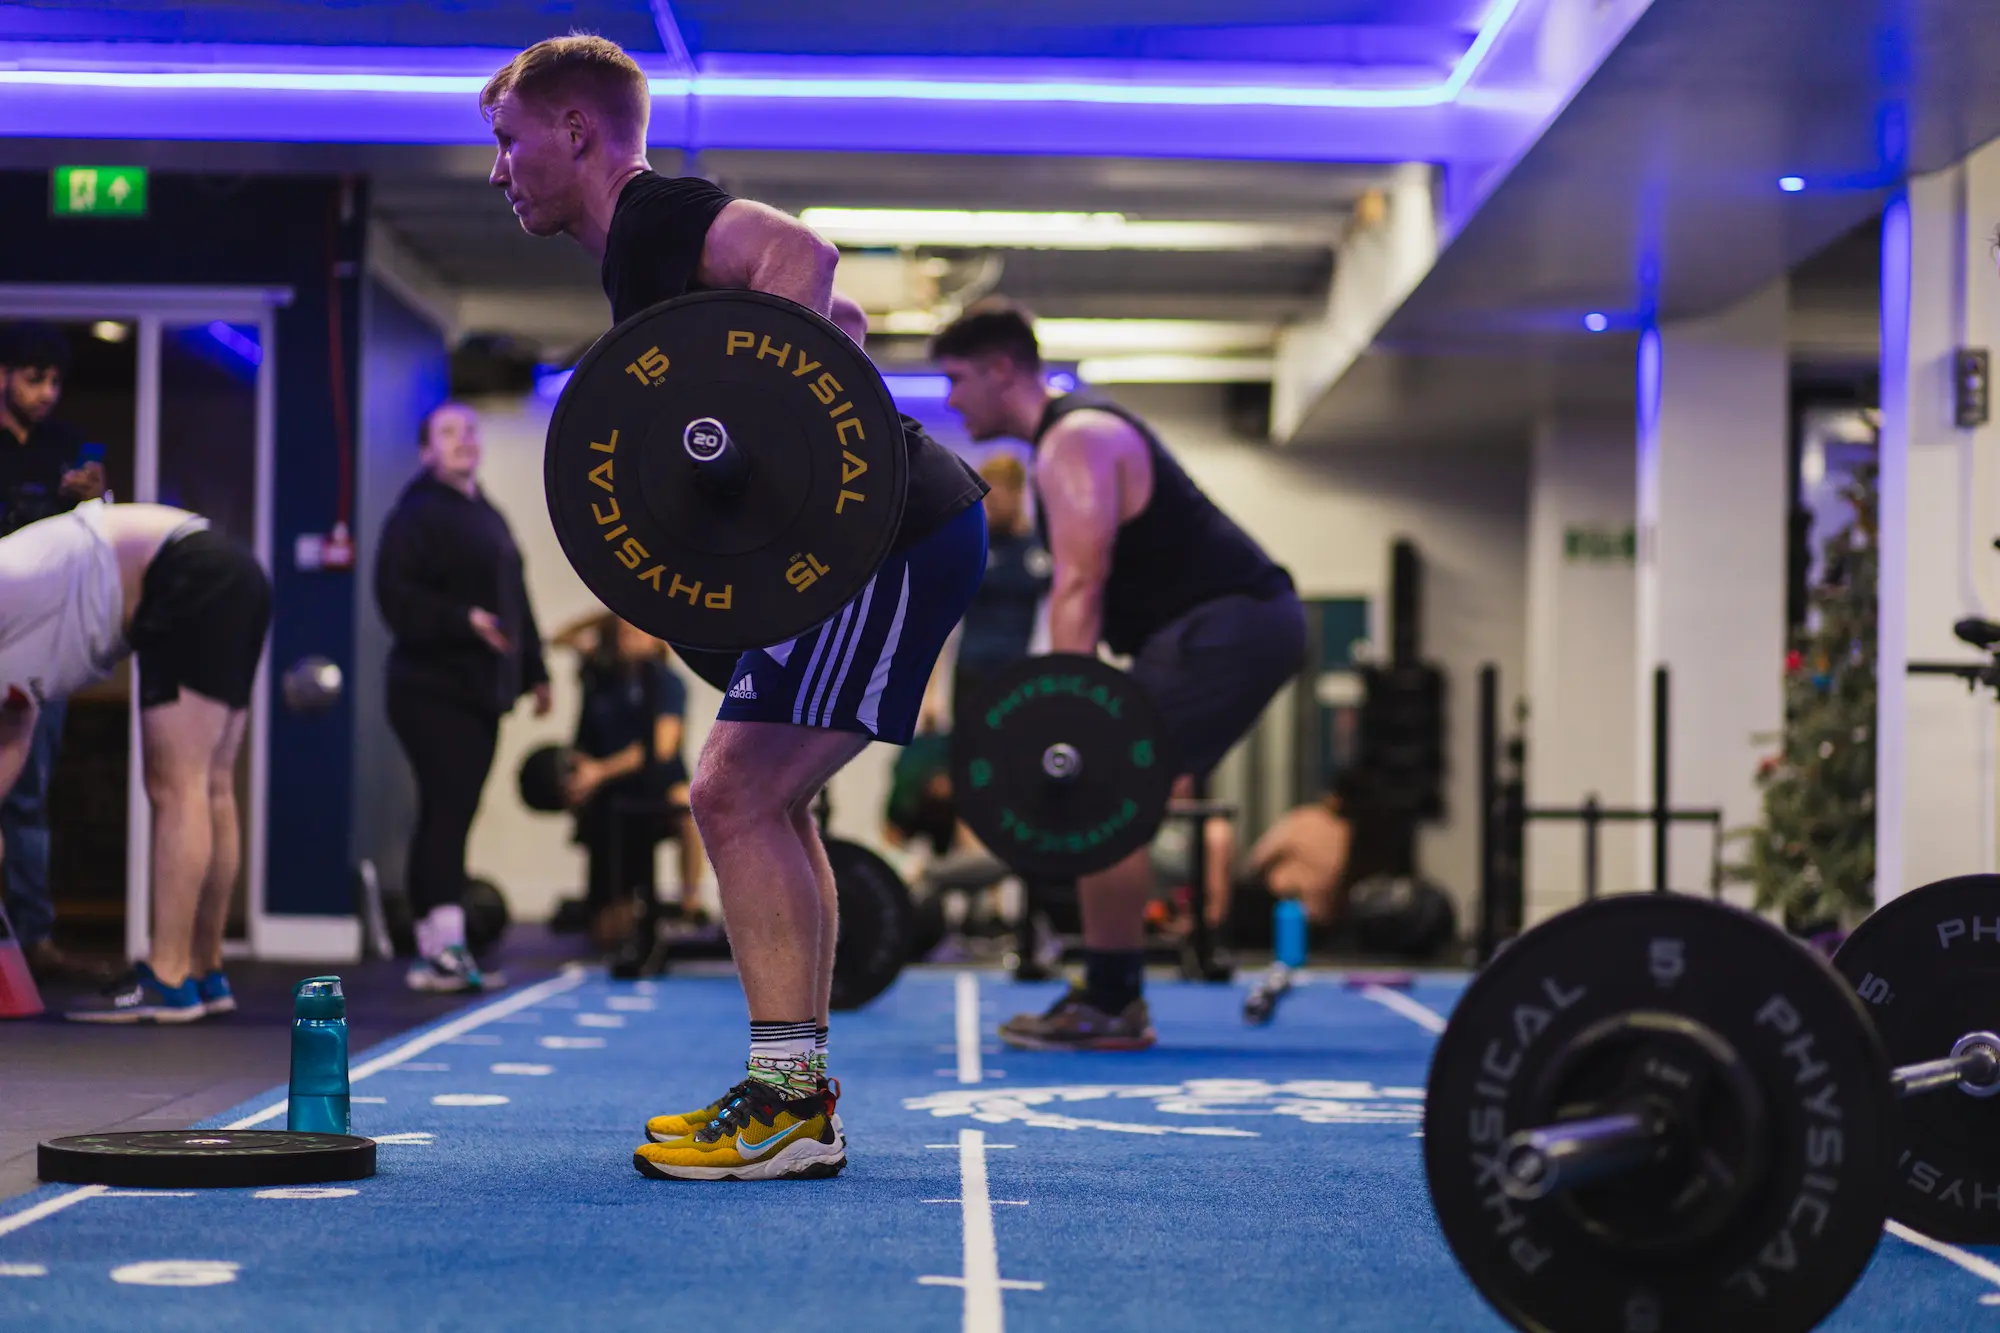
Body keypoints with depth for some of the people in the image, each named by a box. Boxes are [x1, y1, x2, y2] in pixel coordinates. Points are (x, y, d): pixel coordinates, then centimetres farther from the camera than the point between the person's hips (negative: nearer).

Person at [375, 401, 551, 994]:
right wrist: (465, 620, -25)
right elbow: (397, 595, -17)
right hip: (432, 688, -8)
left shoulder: (486, 516, 21)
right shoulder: (416, 513, -6)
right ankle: (442, 949, -13)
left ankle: (439, 951, 11)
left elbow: (514, 598, 25)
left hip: (480, 690, 8)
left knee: (451, 816, 8)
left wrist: (534, 671, 23)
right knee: (445, 811, -12)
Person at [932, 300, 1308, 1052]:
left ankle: (1110, 1010, -8)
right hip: (1240, 623, 11)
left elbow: (1080, 586, -21)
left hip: (1228, 625, -11)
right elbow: (1090, 583, 24)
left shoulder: (1074, 441, -12)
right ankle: (1111, 996, 15)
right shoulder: (1080, 433, 21)